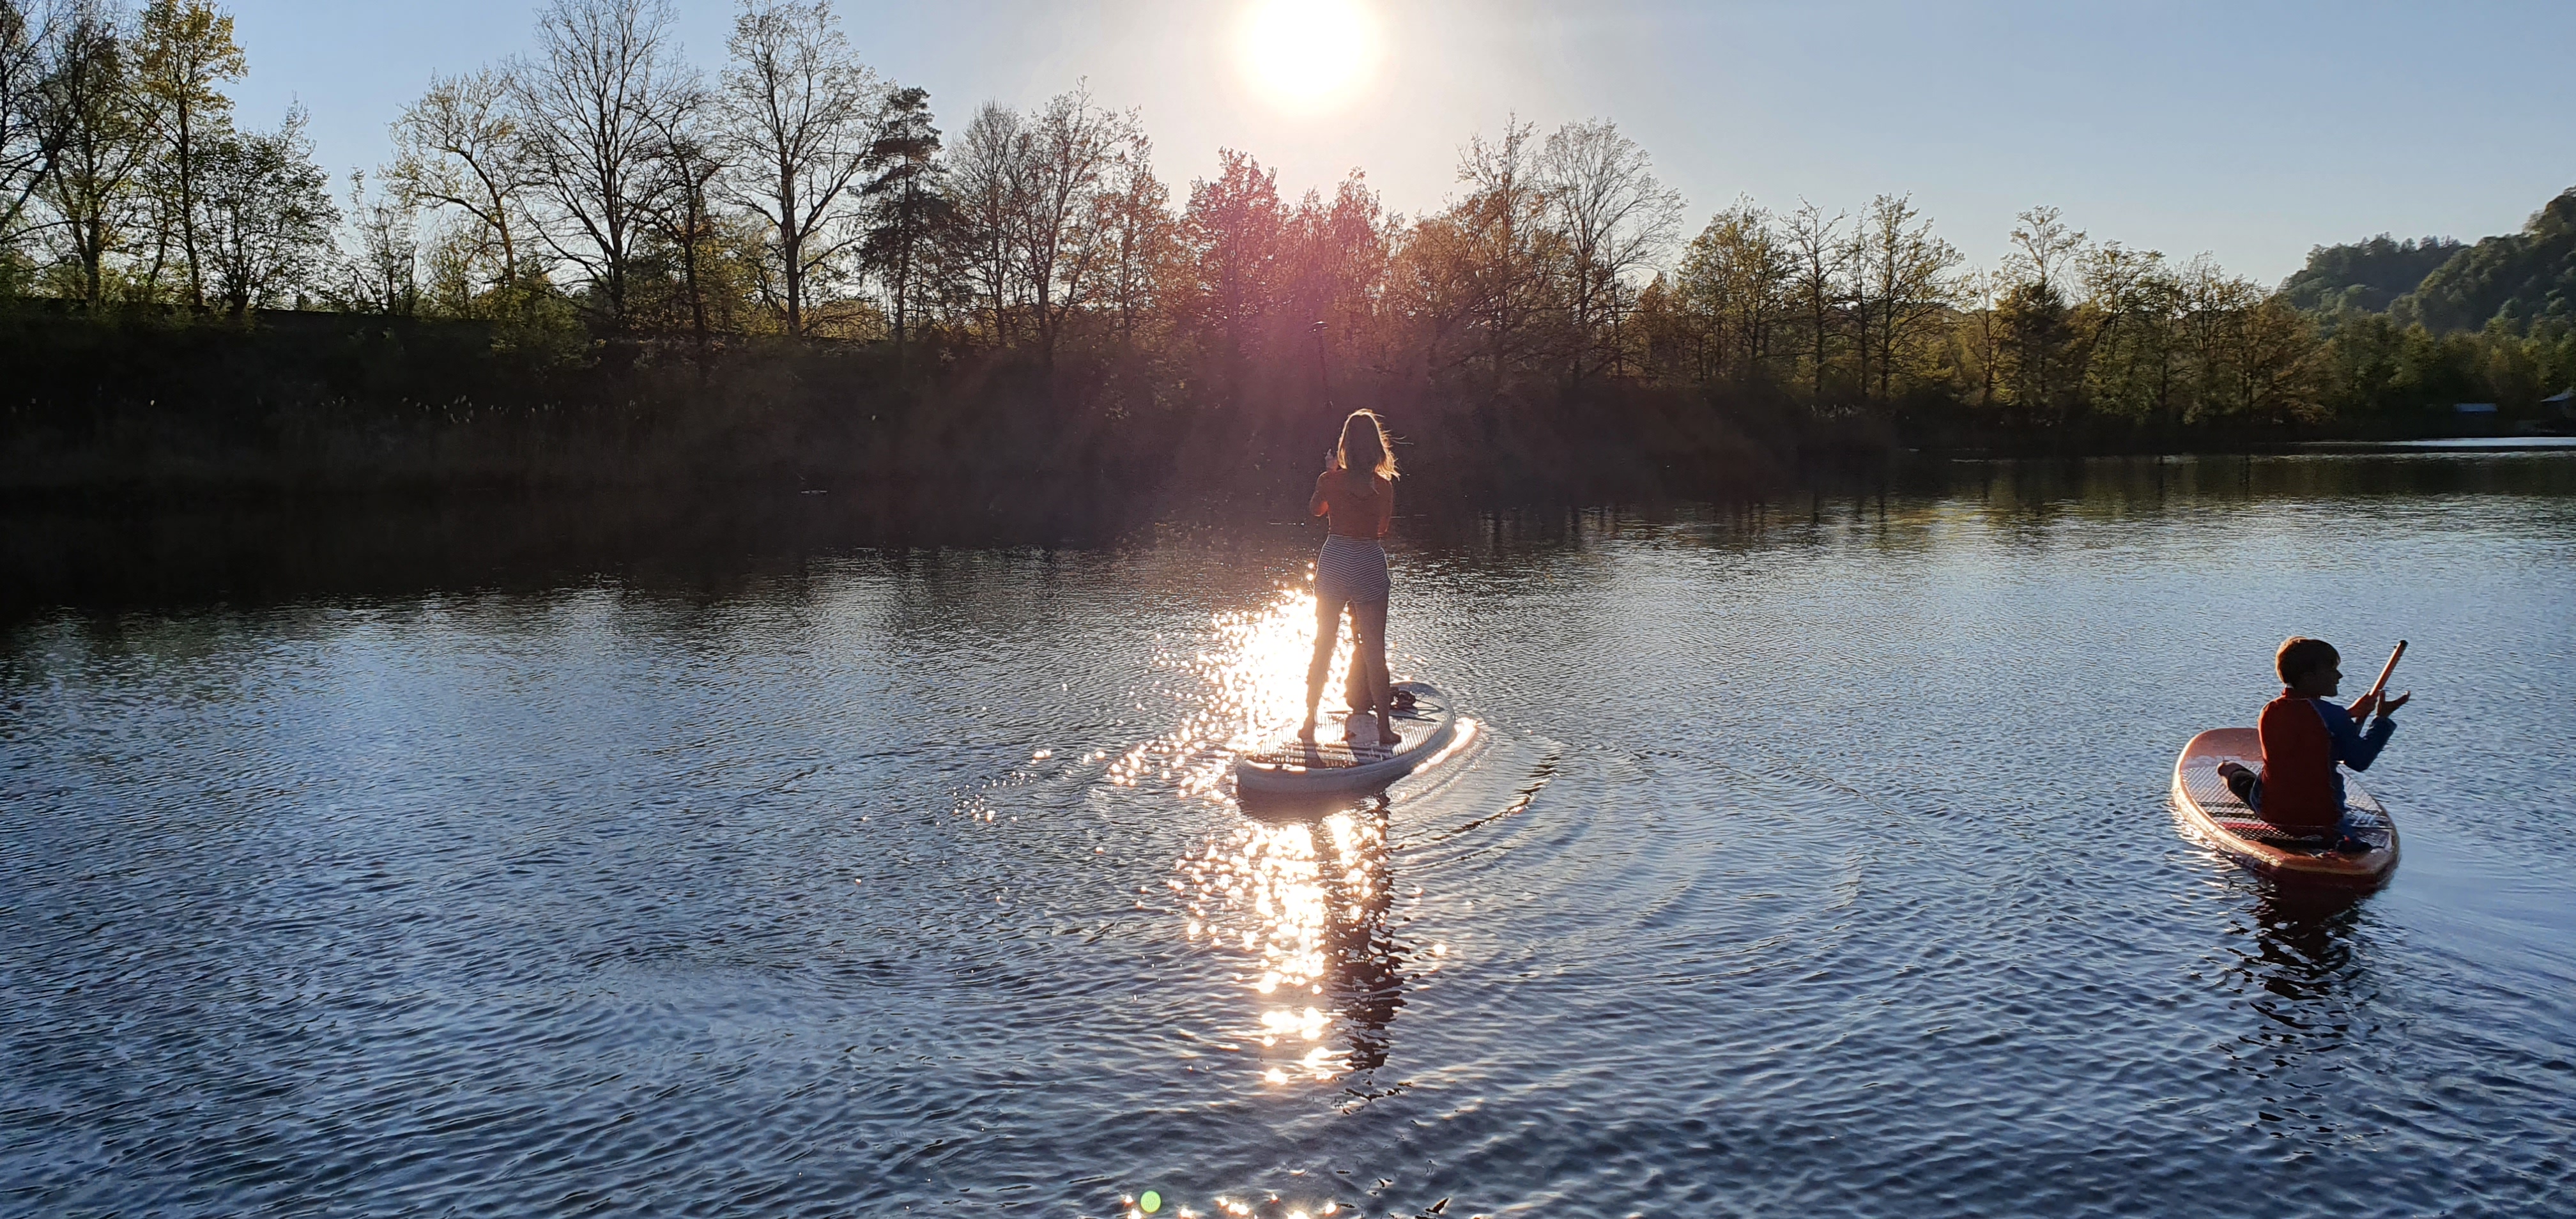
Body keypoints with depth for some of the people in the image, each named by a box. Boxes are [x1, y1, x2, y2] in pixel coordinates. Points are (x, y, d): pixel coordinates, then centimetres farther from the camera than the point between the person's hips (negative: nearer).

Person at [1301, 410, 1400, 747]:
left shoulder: (1330, 480, -8)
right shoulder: (1384, 485, -7)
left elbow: (1314, 510, 13)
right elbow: (1383, 528, 8)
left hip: (1334, 564, 1)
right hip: (1371, 566, 0)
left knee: (1323, 645, 13)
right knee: (1374, 650, 6)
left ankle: (1310, 723, 17)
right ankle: (1384, 728, 5)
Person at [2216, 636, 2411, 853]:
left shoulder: (2269, 712, 0)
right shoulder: (2333, 715, -16)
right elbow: (2361, 761, -8)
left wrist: (2350, 715, 23)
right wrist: (2383, 719, 0)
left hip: (2270, 812, 4)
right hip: (2322, 816, -3)